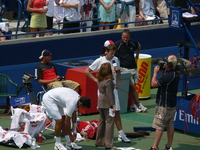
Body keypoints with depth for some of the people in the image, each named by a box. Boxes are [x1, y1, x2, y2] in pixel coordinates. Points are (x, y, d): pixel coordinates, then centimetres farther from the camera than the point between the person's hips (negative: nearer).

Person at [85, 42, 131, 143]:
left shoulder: (115, 60, 6)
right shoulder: (100, 61, -9)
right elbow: (87, 71, -5)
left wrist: (118, 82, 9)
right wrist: (96, 80, -12)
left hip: (113, 88, 4)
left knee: (117, 112, 4)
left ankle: (121, 135, 7)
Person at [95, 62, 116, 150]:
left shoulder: (100, 80, 5)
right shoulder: (108, 81, -19)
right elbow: (109, 94, -19)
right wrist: (113, 106, -15)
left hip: (101, 102, 8)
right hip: (107, 104, -8)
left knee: (102, 122, 17)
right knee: (109, 122, -4)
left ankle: (99, 141, 26)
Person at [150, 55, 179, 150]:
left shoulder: (168, 76, -24)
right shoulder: (176, 74, 6)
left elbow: (154, 84, -19)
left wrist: (155, 72, -8)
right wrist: (162, 72, 12)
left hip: (164, 106, -10)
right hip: (172, 105, 10)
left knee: (159, 126, -5)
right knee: (170, 126, 13)